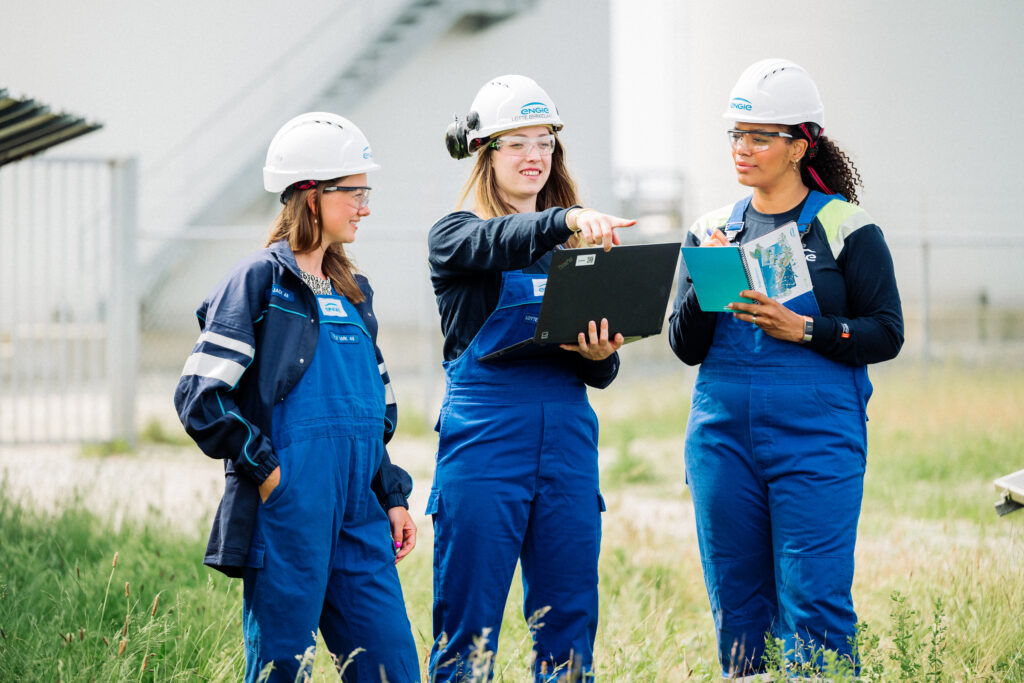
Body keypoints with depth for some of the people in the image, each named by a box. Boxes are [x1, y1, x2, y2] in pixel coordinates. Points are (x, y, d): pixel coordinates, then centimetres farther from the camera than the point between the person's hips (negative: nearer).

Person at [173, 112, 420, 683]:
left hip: (359, 517, 7)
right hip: (288, 508, -7)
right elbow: (201, 396, -9)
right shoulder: (260, 281, -3)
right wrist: (266, 470, -12)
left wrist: (393, 497, 16)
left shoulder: (353, 292, 19)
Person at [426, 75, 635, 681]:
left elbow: (603, 374, 14)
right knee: (470, 615, -2)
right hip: (485, 431, -4)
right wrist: (566, 220, -41)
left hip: (568, 434, 4)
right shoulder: (455, 236, 3)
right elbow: (498, 242, -23)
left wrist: (600, 354, -10)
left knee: (569, 618, 5)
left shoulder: (577, 244, 16)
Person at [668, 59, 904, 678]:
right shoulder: (712, 230, 12)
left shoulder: (846, 228, 1)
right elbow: (686, 347, 9)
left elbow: (886, 335, -2)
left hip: (817, 438, -4)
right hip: (723, 434, 4)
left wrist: (802, 329, -15)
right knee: (737, 605, 6)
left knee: (813, 603, -10)